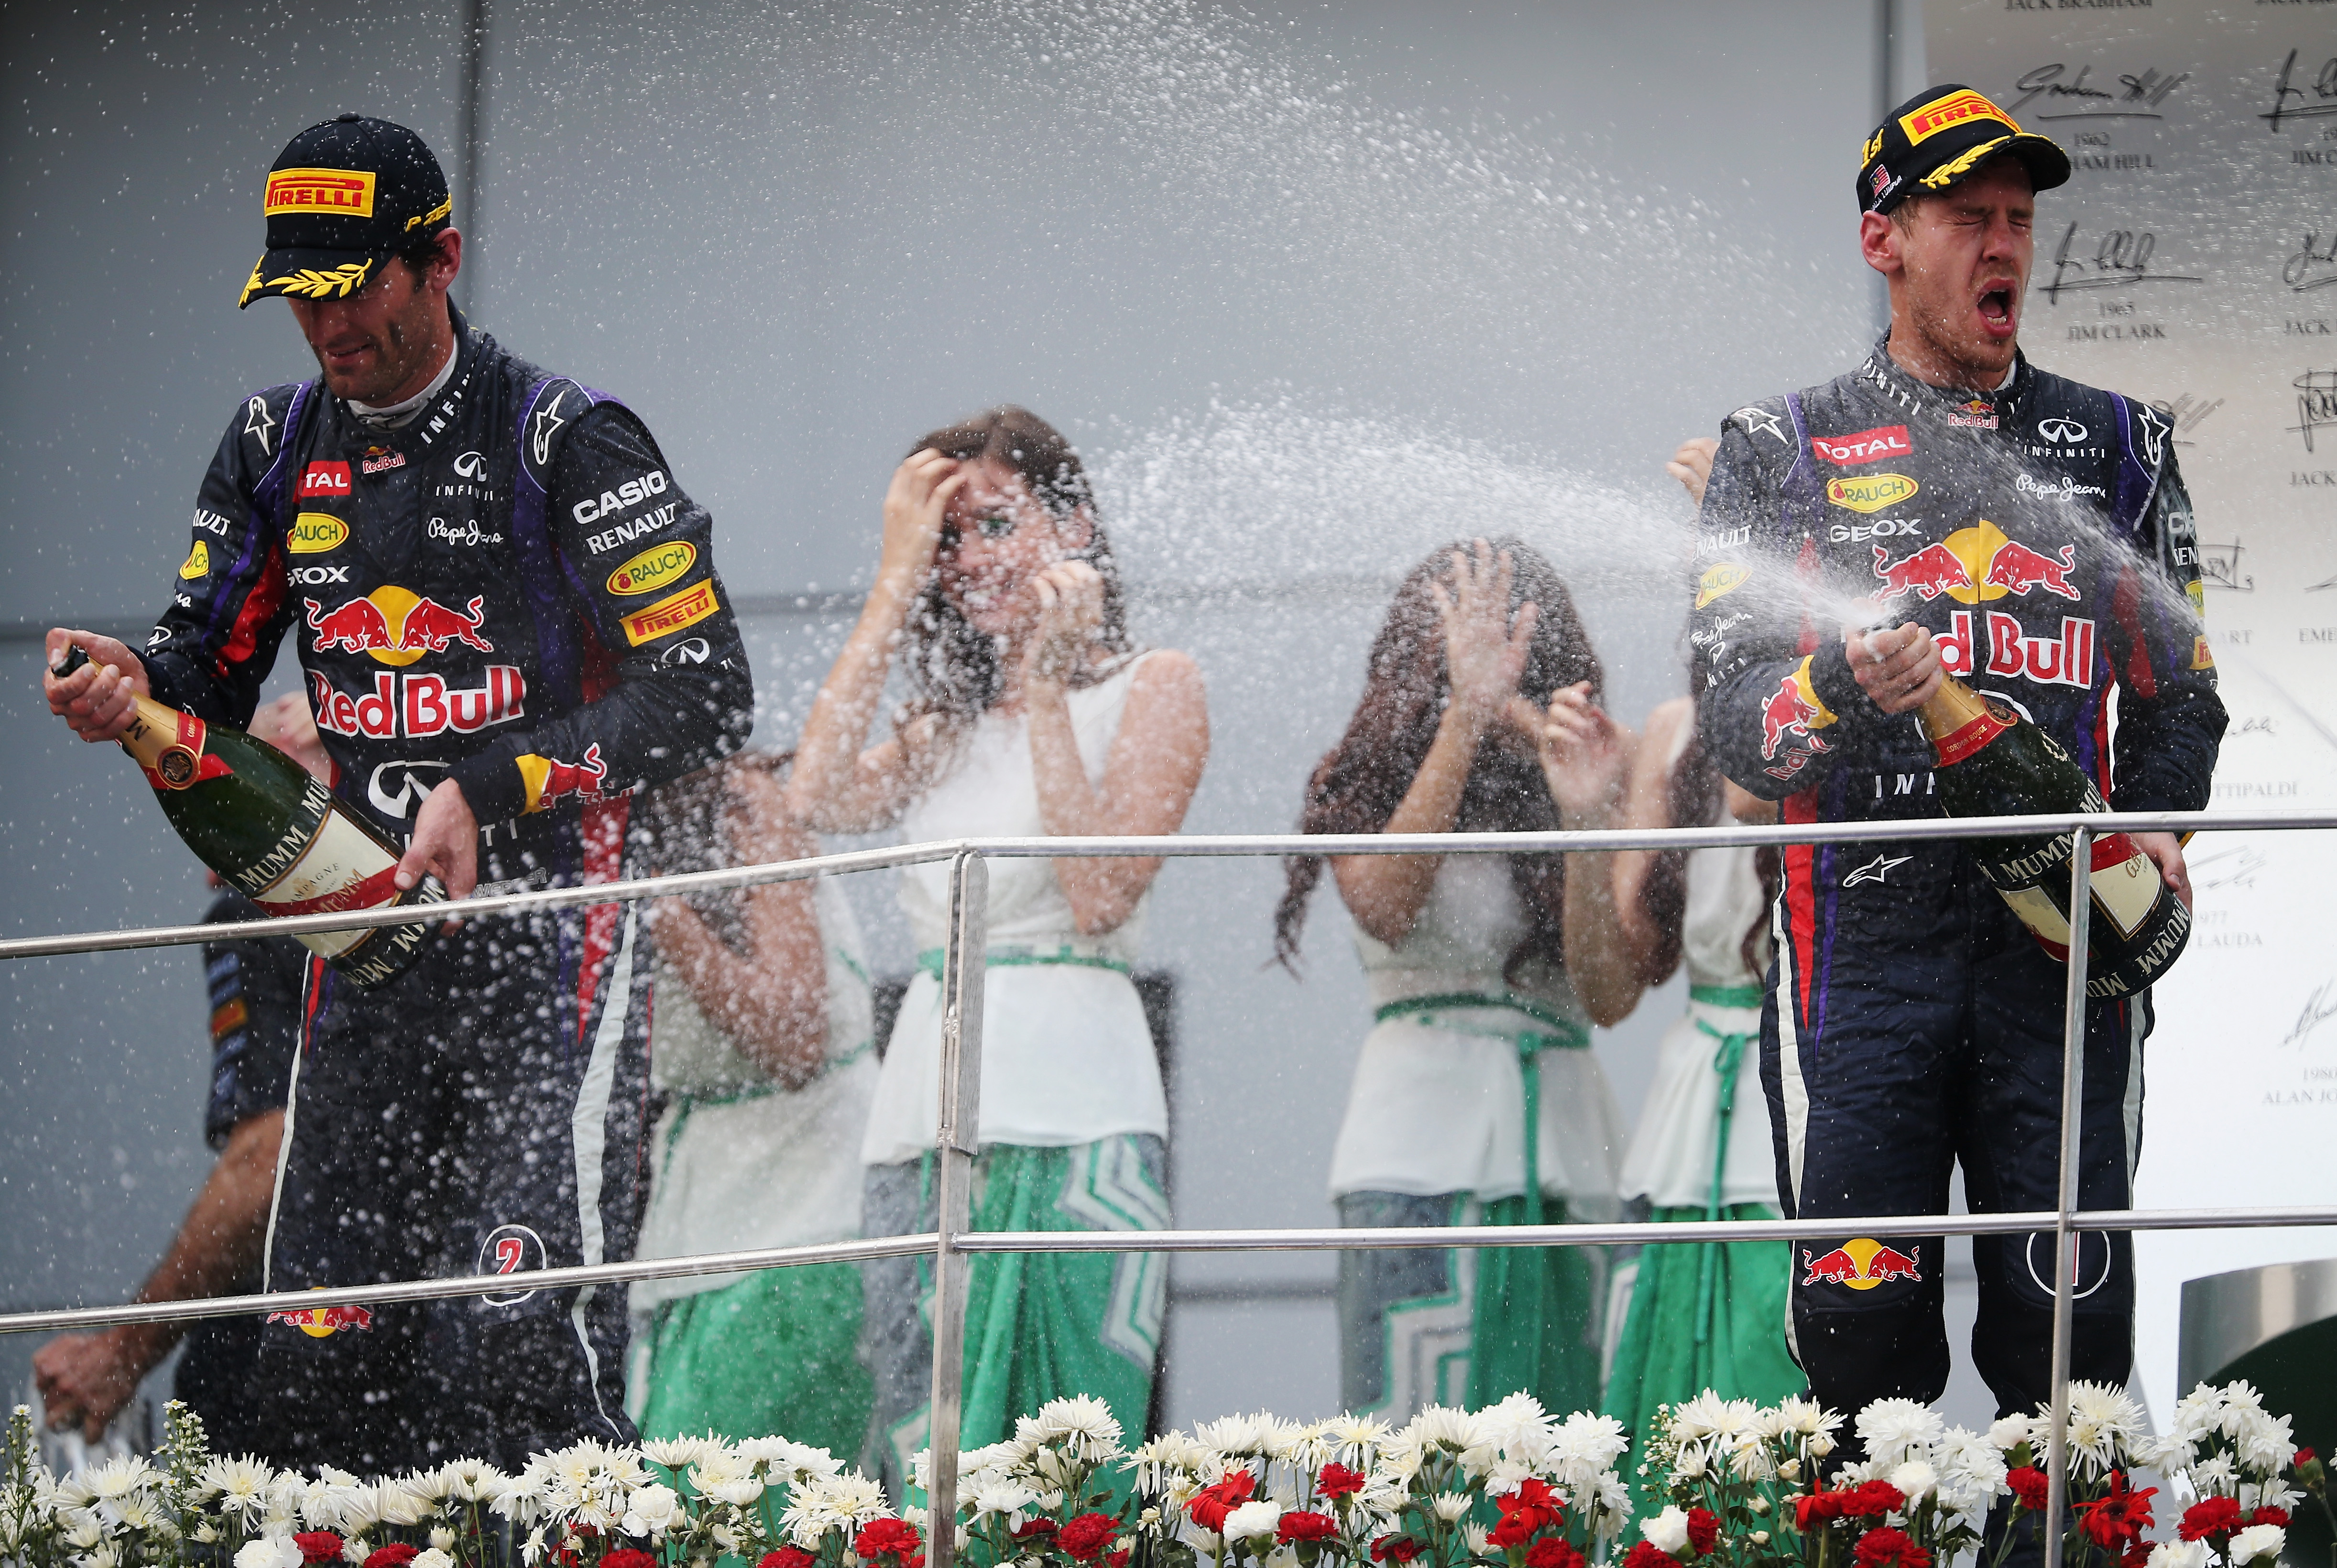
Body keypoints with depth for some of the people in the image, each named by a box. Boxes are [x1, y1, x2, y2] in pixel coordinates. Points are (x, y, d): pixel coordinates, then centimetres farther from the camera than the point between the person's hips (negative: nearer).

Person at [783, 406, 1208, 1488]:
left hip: (1068, 1123, -6)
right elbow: (820, 797, -1)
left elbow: (1100, 893, -10)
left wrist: (1043, 686, -8)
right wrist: (897, 584, 3)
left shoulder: (1152, 687, 3)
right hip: (926, 1110, 6)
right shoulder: (950, 718, 19)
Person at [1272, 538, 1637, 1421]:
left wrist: (1585, 823, -17)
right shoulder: (1364, 788, 8)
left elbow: (1611, 998, -2)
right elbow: (1385, 910, -16)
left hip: (1565, 1148, 2)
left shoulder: (1582, 780, 10)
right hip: (1424, 1146, -2)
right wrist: (1466, 716, -21)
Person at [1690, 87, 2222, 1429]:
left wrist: (2155, 829, 0)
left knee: (2073, 1340, -5)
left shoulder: (2114, 448, 19)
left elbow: (2178, 692, 20)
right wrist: (1839, 692, -19)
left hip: (2066, 949, 2)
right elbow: (1732, 713, 3)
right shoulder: (1786, 451, 11)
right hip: (1866, 936, -2)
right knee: (1863, 1335, -9)